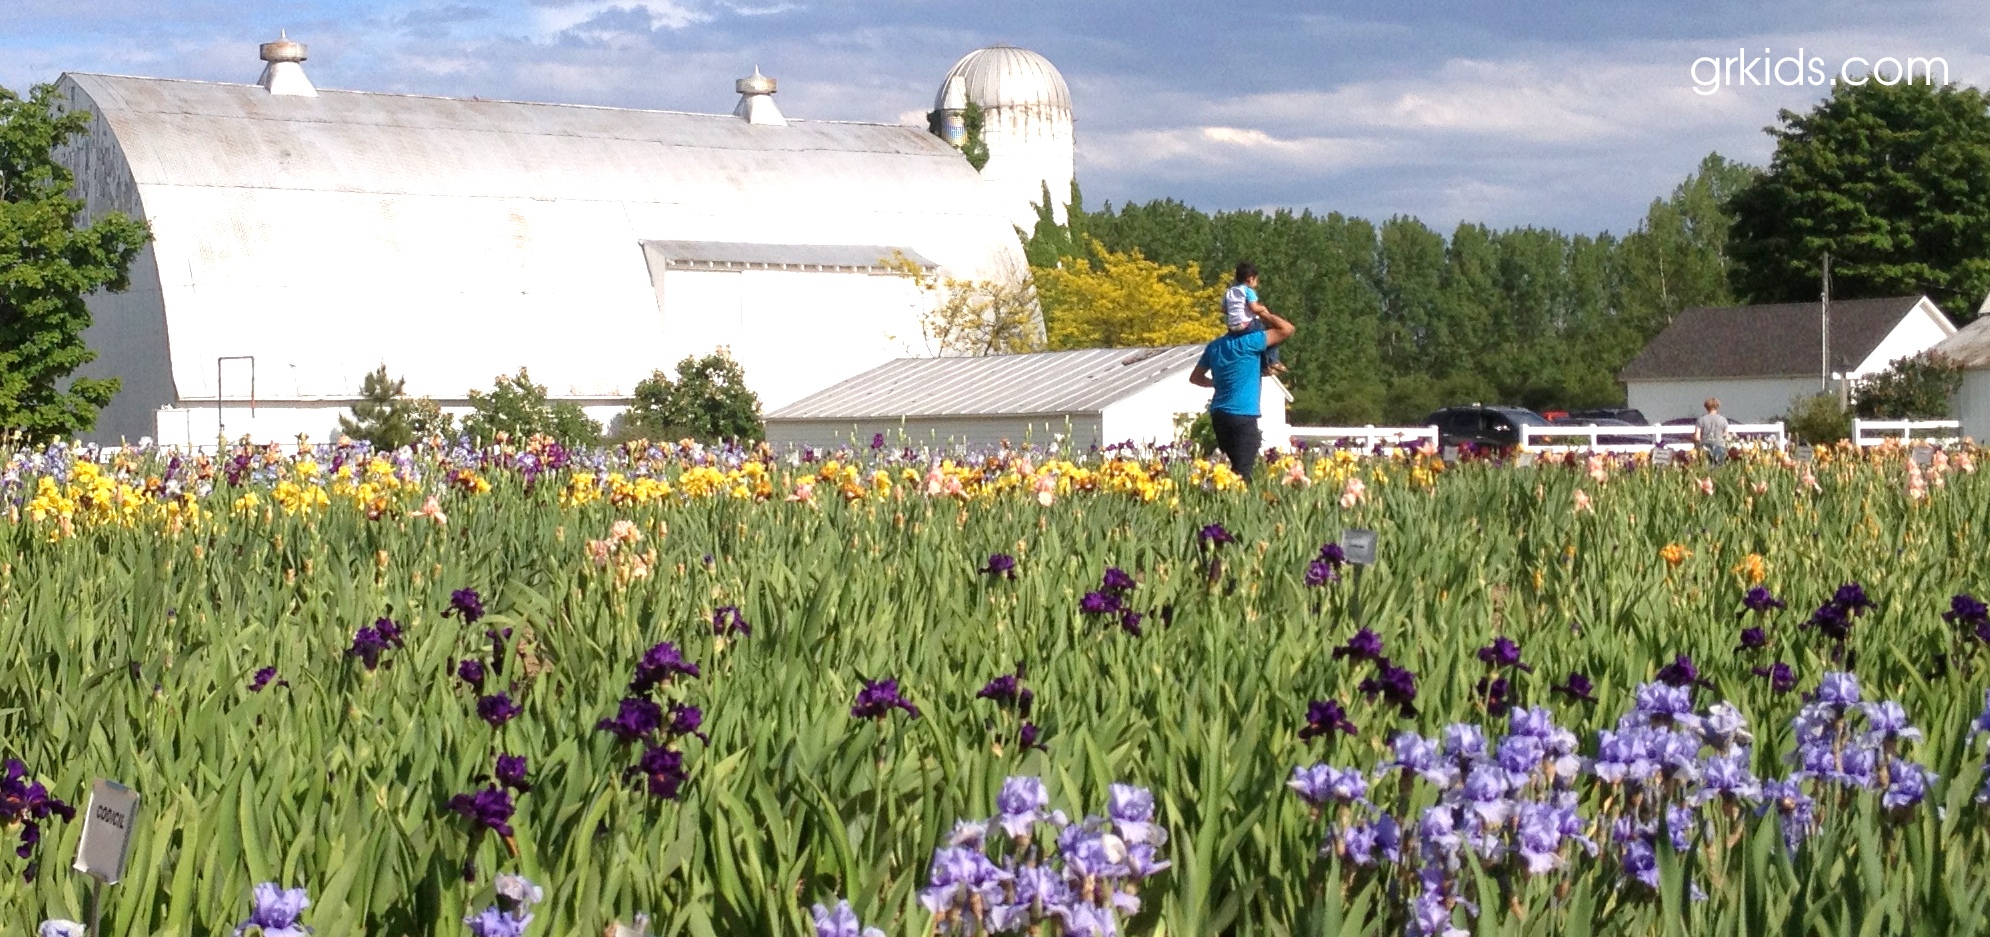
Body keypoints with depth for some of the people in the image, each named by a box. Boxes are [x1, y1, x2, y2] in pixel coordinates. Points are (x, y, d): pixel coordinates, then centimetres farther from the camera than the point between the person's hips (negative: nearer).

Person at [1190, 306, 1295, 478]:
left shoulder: (1214, 347, 12)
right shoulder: (1247, 342, -10)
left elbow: (1195, 377, 23)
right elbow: (1287, 329, -10)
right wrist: (1264, 314, 2)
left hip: (1218, 414, 8)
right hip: (1242, 416, -8)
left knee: (1235, 467, 16)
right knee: (1242, 472, -11)